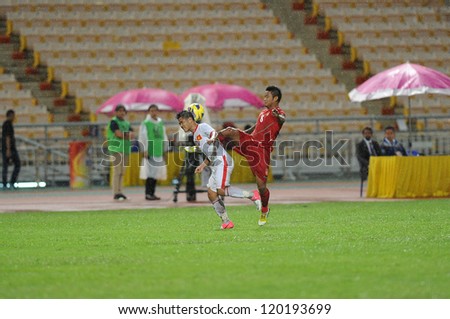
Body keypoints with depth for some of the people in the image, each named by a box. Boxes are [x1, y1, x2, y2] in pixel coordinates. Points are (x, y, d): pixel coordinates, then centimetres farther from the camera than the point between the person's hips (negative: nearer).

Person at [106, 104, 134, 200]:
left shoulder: (127, 123, 18)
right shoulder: (114, 122, -2)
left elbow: (132, 135, 5)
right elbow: (118, 134, -15)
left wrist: (123, 134, -13)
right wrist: (127, 135, 0)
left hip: (125, 149, 7)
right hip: (117, 149, -7)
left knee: (122, 172, 6)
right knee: (117, 171, -11)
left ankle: (120, 192, 9)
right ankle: (116, 193, -12)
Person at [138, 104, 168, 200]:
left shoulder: (161, 123, 13)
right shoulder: (145, 123, -4)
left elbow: (164, 137, 18)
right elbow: (142, 138, -7)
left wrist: (165, 151, 14)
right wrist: (145, 151, -14)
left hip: (159, 152, 6)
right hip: (150, 152, -6)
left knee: (156, 172, 6)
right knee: (150, 172, -10)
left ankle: (152, 193, 11)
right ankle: (148, 194, -8)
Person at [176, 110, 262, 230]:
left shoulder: (203, 127, -3)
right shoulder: (195, 136, 24)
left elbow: (215, 134, -22)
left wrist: (213, 139, -43)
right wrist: (203, 165, 22)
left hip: (223, 161, -10)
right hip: (215, 166, 10)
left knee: (221, 190, -23)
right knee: (211, 194, 2)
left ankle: (251, 195, -12)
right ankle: (226, 222, 6)